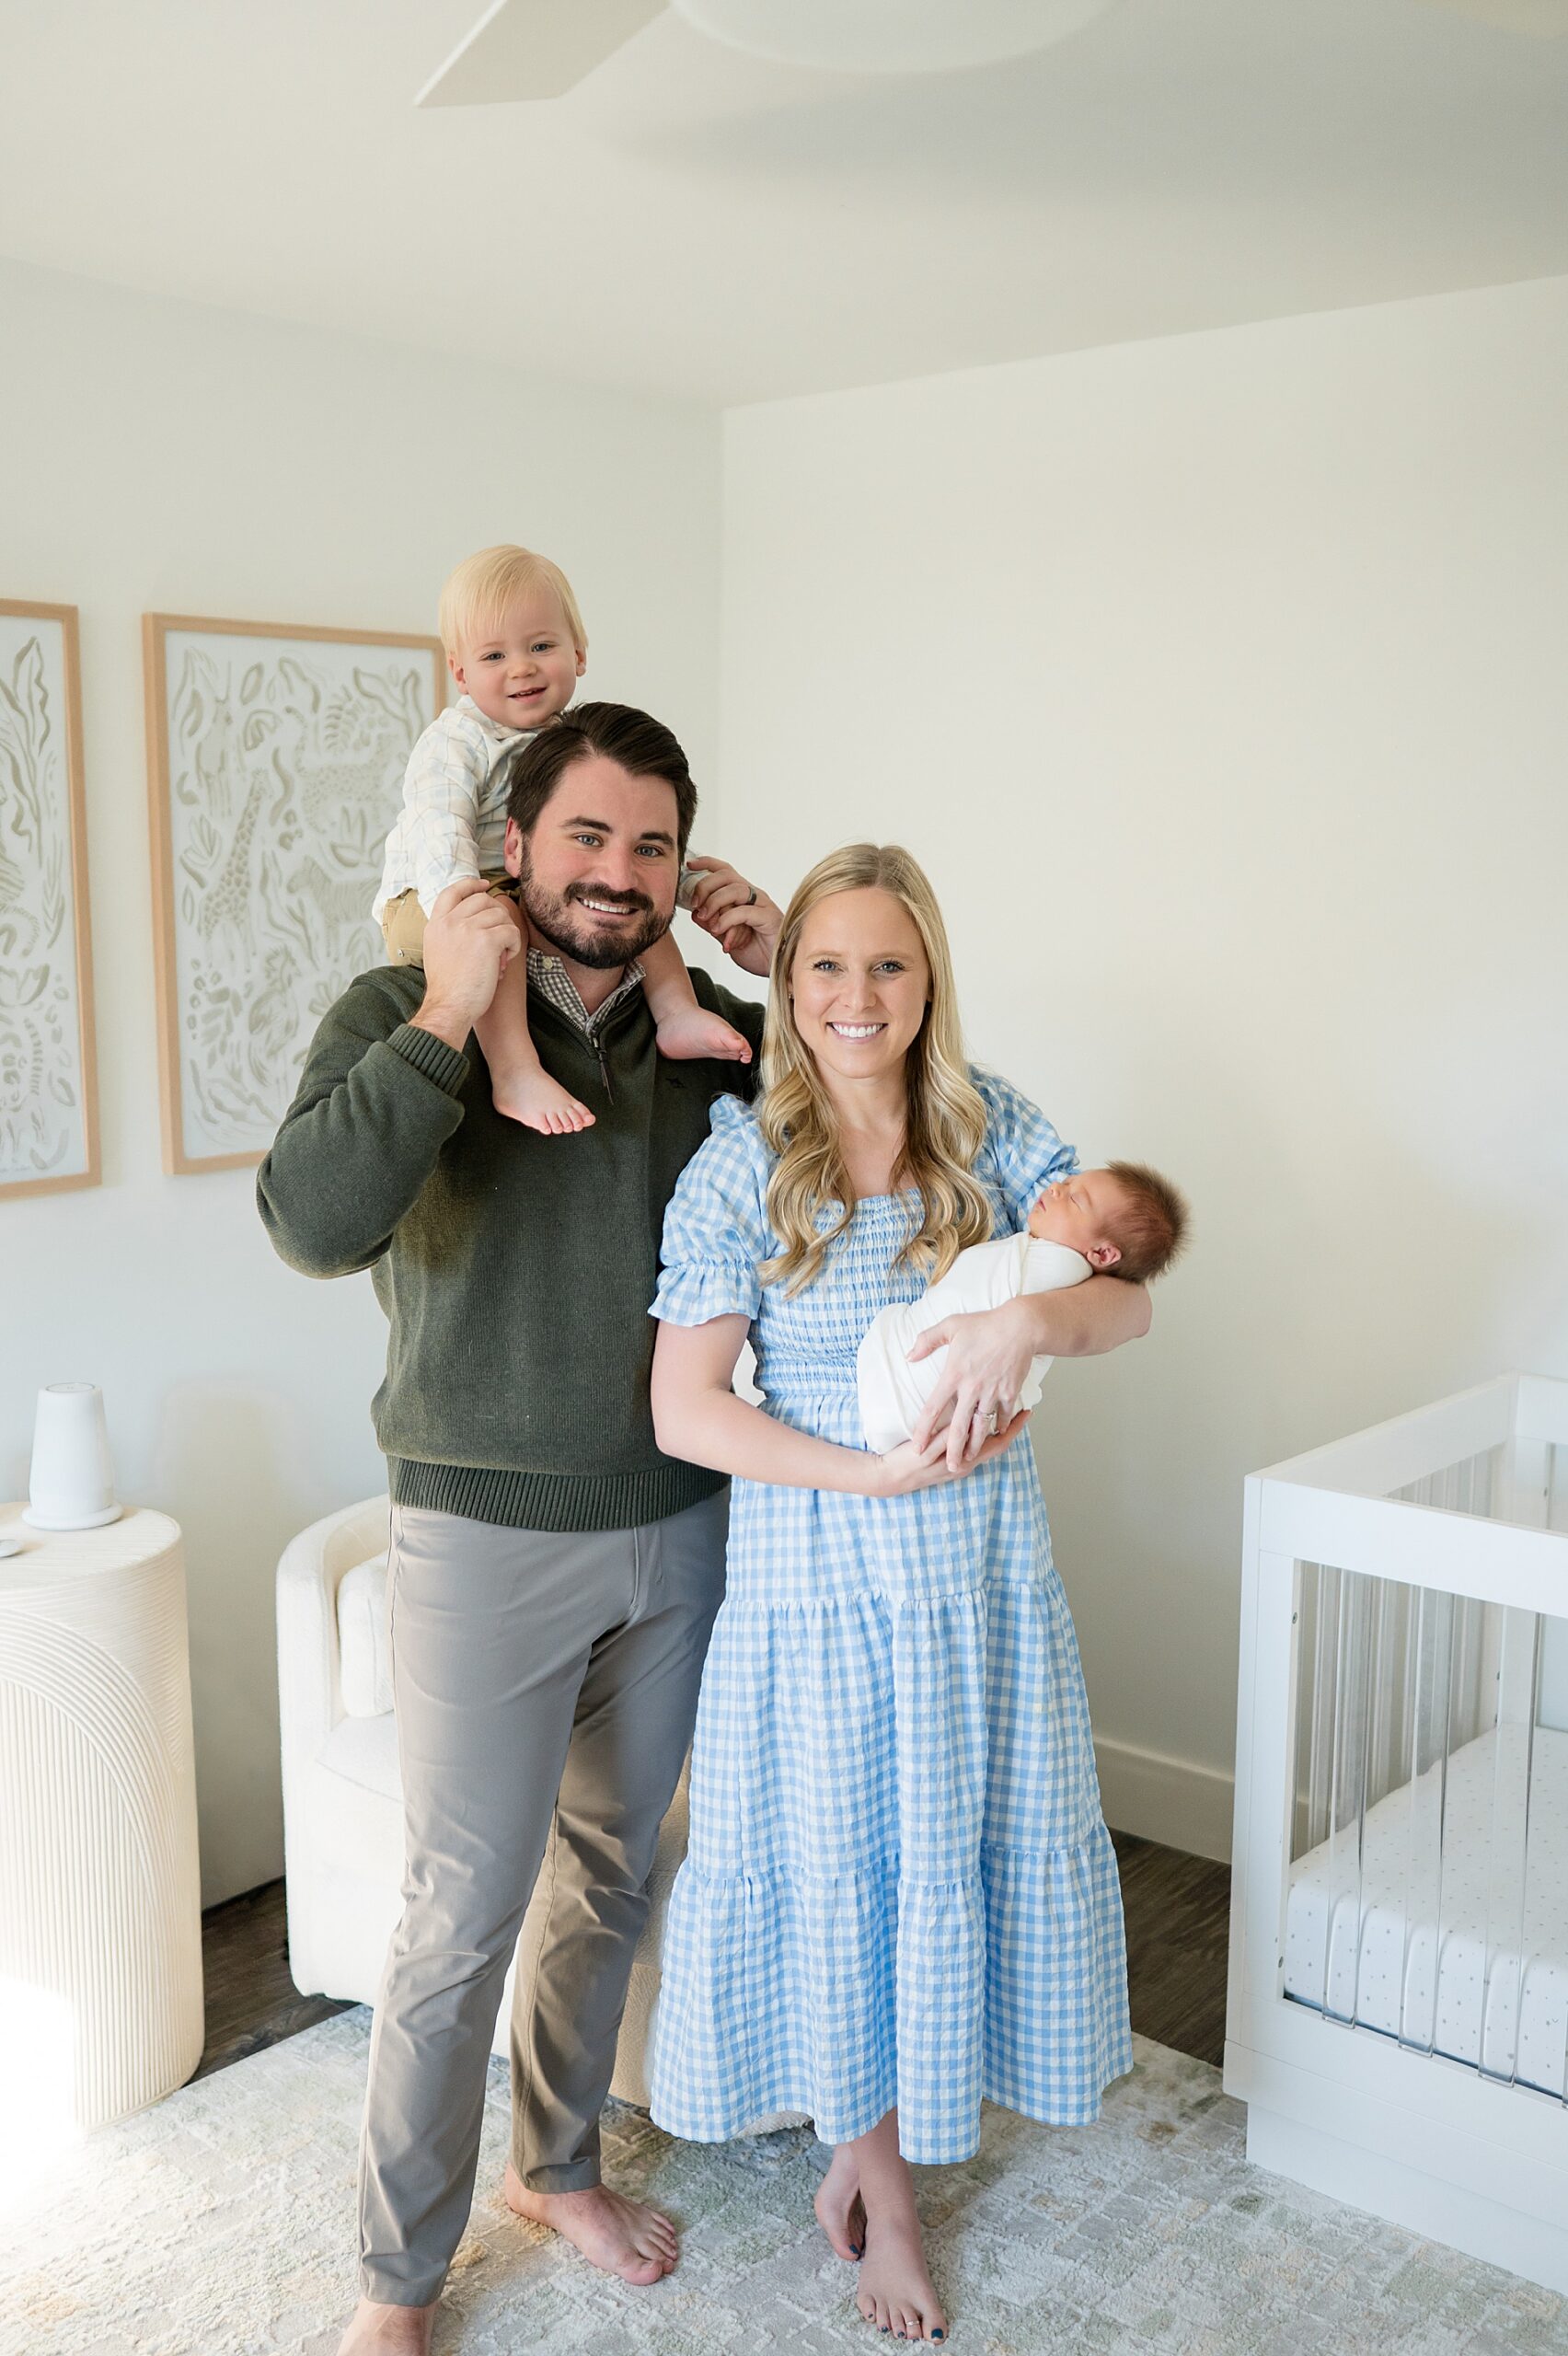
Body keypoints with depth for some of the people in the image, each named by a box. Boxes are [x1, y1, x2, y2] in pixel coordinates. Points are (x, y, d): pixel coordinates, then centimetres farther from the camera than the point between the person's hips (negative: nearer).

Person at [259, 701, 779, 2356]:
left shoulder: (707, 1032, 3)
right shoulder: (403, 1012, -11)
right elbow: (314, 1223, -26)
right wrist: (447, 1018, -27)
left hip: (677, 1533, 5)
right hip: (486, 1539, -4)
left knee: (611, 1875, 19)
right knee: (461, 1912, 3)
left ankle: (559, 2165, 43)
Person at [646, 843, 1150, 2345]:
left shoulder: (994, 1131, -1)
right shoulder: (738, 1170, -11)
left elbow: (1127, 1299, -1)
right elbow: (683, 1411, -13)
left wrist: (1031, 1316, -23)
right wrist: (876, 1474, -20)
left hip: (980, 1565, 4)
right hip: (816, 1574, -3)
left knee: (971, 1849, 13)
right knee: (844, 1866, 10)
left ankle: (862, 2153, 38)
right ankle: (885, 2193, 35)